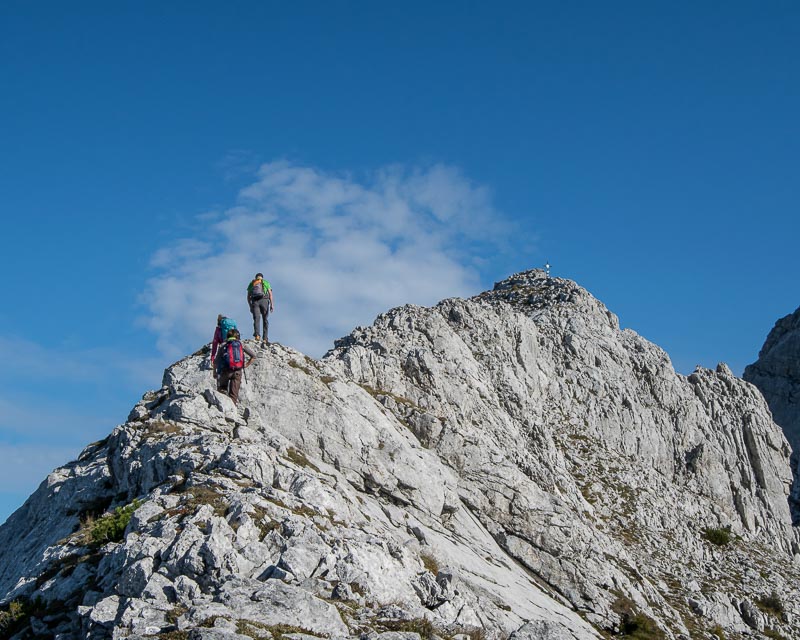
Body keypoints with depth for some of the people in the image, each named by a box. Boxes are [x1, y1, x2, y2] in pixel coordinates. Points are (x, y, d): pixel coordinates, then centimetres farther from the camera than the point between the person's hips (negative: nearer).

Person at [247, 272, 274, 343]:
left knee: (256, 319, -8)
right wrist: (272, 304, 1)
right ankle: (265, 338, -6)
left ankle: (257, 335, -31)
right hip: (264, 300, -1)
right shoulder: (266, 283, 20)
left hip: (254, 301, 1)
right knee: (265, 320, 3)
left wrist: (251, 306, 24)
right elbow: (270, 294, 6)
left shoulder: (251, 283, 24)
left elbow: (248, 297, 18)